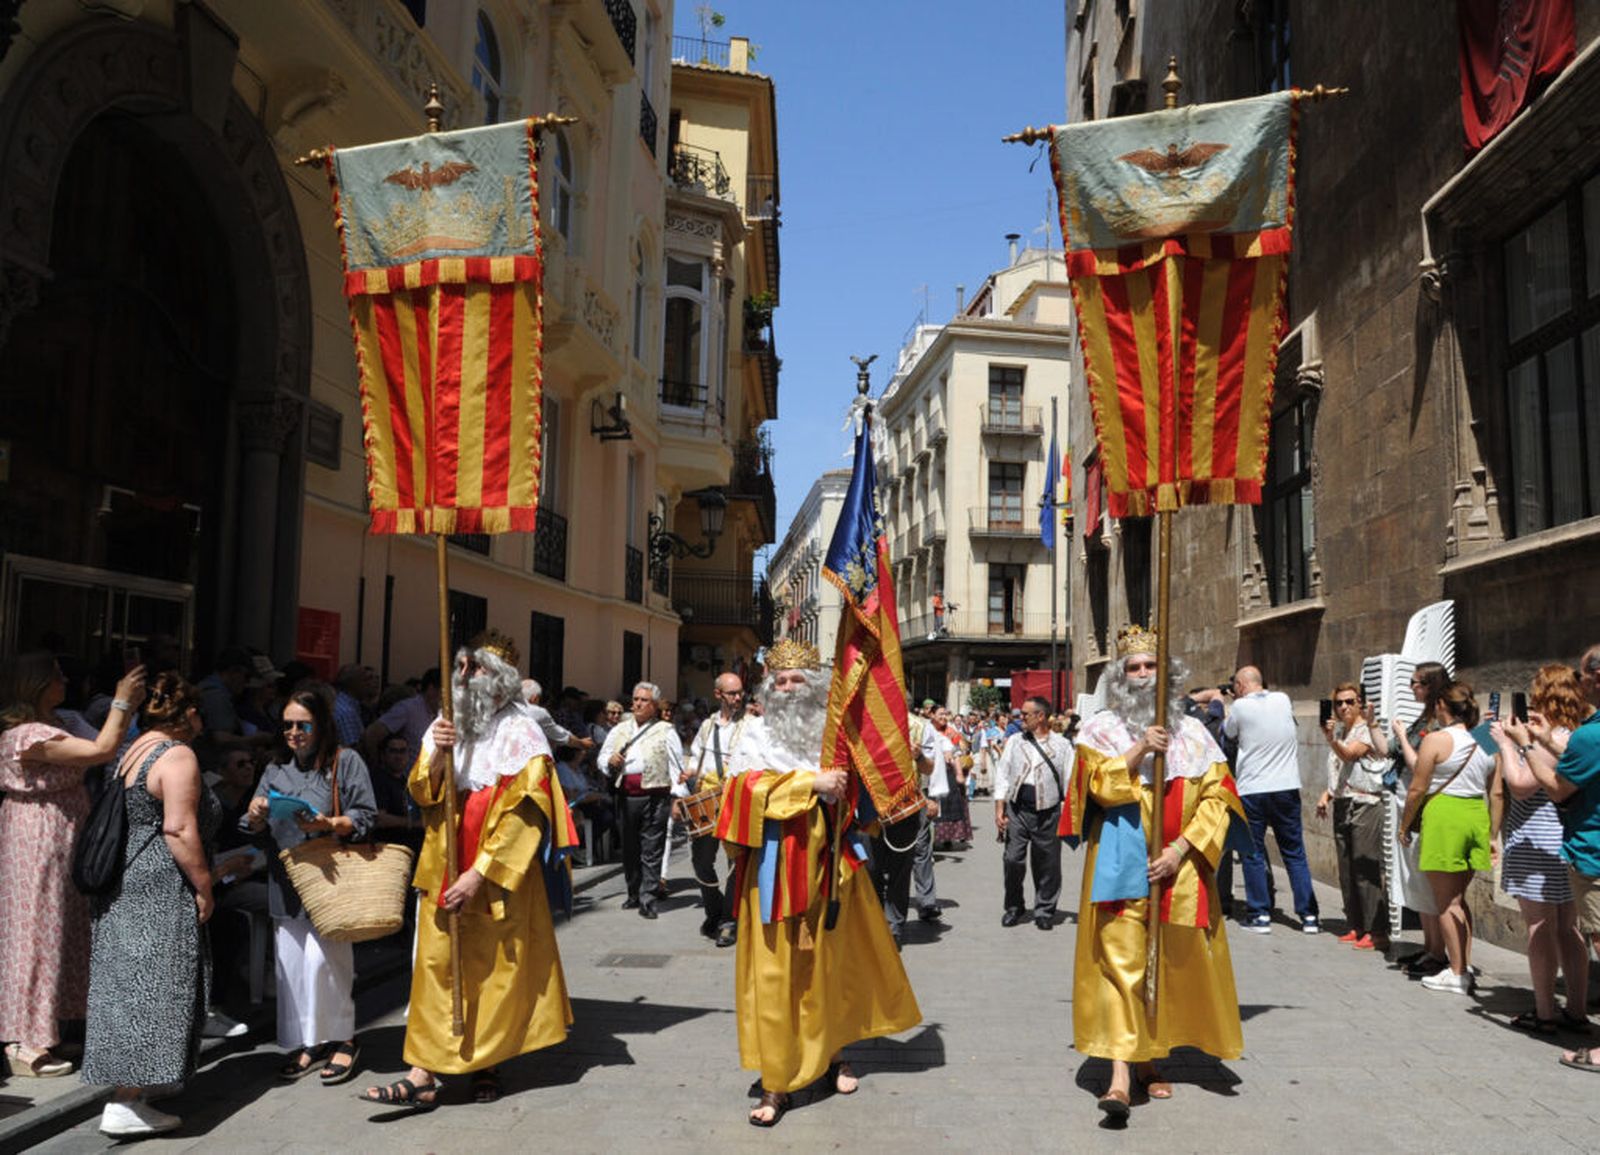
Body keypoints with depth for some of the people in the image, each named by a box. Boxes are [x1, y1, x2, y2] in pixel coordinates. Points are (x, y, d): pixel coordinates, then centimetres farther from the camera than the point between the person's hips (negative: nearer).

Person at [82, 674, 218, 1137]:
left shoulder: (133, 751, 15)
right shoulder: (177, 756, -13)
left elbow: (134, 821, 18)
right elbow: (179, 830, -20)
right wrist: (203, 886, -14)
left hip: (125, 887, 9)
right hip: (160, 893, -9)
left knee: (129, 988, 13)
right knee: (150, 990, -5)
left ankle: (127, 1095, 20)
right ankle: (123, 1106, -3)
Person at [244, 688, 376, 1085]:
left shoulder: (345, 761, 1)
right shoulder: (277, 768, 18)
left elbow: (364, 817, -5)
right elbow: (256, 829, 17)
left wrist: (330, 824, -21)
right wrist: (256, 814, -6)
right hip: (285, 880, 5)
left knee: (322, 960, -9)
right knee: (291, 963, 5)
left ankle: (340, 1038, 6)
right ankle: (308, 1041, 16)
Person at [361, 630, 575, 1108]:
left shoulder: (520, 734, -8)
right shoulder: (443, 727, 9)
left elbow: (522, 814, -13)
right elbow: (422, 796, 5)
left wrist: (478, 875, -18)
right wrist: (436, 756, -15)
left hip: (499, 877, -4)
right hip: (444, 870, 4)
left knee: (493, 970, 3)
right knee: (436, 966, 1)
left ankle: (485, 1064, 17)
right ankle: (424, 1073, 2)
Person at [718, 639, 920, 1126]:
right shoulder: (759, 737, 0)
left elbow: (859, 792, 13)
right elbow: (752, 790, -15)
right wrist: (811, 782, -21)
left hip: (827, 864, 2)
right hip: (777, 867, -2)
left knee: (832, 962, 12)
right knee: (774, 972, -1)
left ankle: (833, 1053, 31)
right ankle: (776, 1082, 5)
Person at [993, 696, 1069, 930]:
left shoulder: (1062, 745, 3)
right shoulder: (1015, 742, 9)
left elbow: (1070, 781, 3)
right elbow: (1002, 776, 8)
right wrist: (999, 809, 1)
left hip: (1048, 813, -1)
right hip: (1017, 810, 1)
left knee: (1047, 866, 4)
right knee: (1013, 861, -1)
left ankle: (1044, 912, 19)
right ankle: (1013, 908, 16)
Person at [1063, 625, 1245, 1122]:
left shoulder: (1192, 733, 10)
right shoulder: (1102, 728, 5)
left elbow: (1217, 797, 3)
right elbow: (1099, 786, -8)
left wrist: (1181, 849, -8)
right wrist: (1140, 749, -16)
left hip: (1178, 868, 3)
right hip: (1122, 867, -3)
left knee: (1171, 964, 8)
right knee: (1121, 961, -10)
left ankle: (1149, 1058, 23)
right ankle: (1121, 1073, -13)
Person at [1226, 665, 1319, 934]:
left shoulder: (1241, 707, -8)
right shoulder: (1283, 700, 3)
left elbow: (1228, 732, 9)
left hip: (1252, 791, -3)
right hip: (1287, 788, 3)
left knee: (1253, 853, 7)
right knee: (1294, 853, 10)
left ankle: (1260, 914, 8)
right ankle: (1308, 915, 10)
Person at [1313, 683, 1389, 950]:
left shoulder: (1367, 731, -7)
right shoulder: (1338, 731, 17)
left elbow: (1349, 754, -25)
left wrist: (1331, 739, -42)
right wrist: (1327, 794, 12)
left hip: (1365, 805, -8)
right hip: (1342, 806, 8)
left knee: (1367, 870, -9)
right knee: (1347, 871, 9)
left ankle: (1377, 932, -6)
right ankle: (1355, 926, 17)